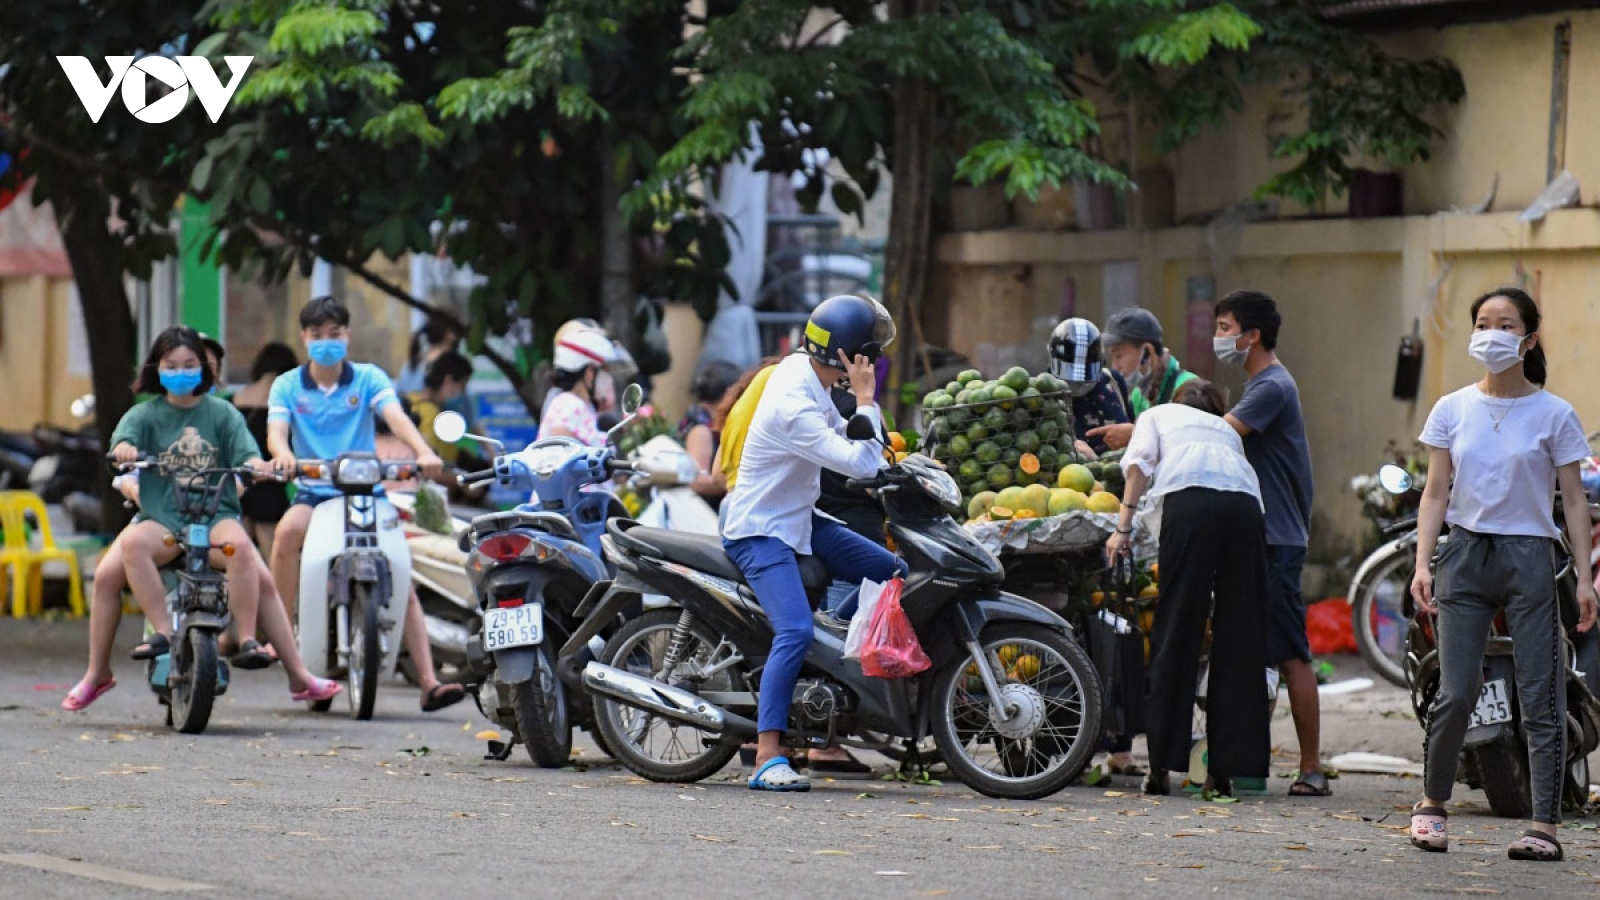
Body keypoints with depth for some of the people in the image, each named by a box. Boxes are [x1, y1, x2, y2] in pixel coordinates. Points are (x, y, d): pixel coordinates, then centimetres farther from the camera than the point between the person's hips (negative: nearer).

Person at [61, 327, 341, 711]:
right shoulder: (146, 414, 11)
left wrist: (256, 464, -27)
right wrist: (123, 449, -34)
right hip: (160, 518, 1)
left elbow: (245, 450, -3)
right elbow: (125, 435, -10)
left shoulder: (221, 413, 11)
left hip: (216, 514, 0)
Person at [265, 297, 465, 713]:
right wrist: (283, 455, -35)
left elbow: (396, 417, -12)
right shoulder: (287, 386, 7)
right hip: (314, 492, 0)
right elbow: (276, 431, -9)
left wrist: (424, 452, -33)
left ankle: (429, 683, -15)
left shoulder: (369, 378, 5)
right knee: (288, 531, -34)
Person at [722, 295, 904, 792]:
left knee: (895, 575, 9)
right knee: (796, 631, -26)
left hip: (800, 518, 10)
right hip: (761, 531, -10)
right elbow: (861, 464, -30)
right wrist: (866, 397, -24)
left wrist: (893, 462, 8)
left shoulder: (800, 369, 0)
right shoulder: (793, 407, -29)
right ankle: (768, 760, -28)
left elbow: (838, 431, 19)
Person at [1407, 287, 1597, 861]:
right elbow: (1436, 493, 8)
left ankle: (1545, 825, -2)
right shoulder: (1452, 410, 8)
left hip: (1529, 557, -2)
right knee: (1457, 691, -5)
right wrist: (1422, 564, -3)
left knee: (1540, 696, -4)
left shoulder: (1552, 415, 1)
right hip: (1466, 555, 2)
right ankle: (1432, 803, 13)